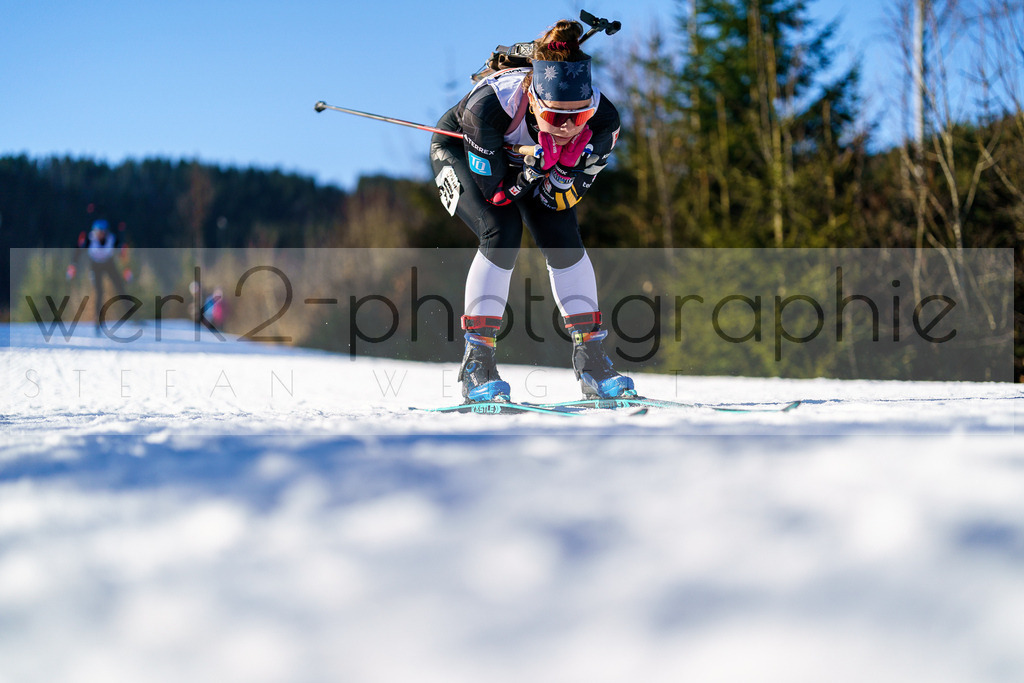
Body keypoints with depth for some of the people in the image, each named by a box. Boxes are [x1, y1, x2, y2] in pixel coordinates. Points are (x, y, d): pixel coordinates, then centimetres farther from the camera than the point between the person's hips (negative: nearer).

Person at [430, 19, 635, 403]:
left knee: (562, 240, -16)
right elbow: (493, 191, -30)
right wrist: (534, 163, -43)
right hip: (460, 152, -3)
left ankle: (591, 361, -4)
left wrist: (565, 165, -38)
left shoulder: (602, 119, -31)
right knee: (502, 231, -26)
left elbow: (562, 199, -20)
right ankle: (476, 364, -18)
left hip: (524, 157, 4)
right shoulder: (491, 105, -42)